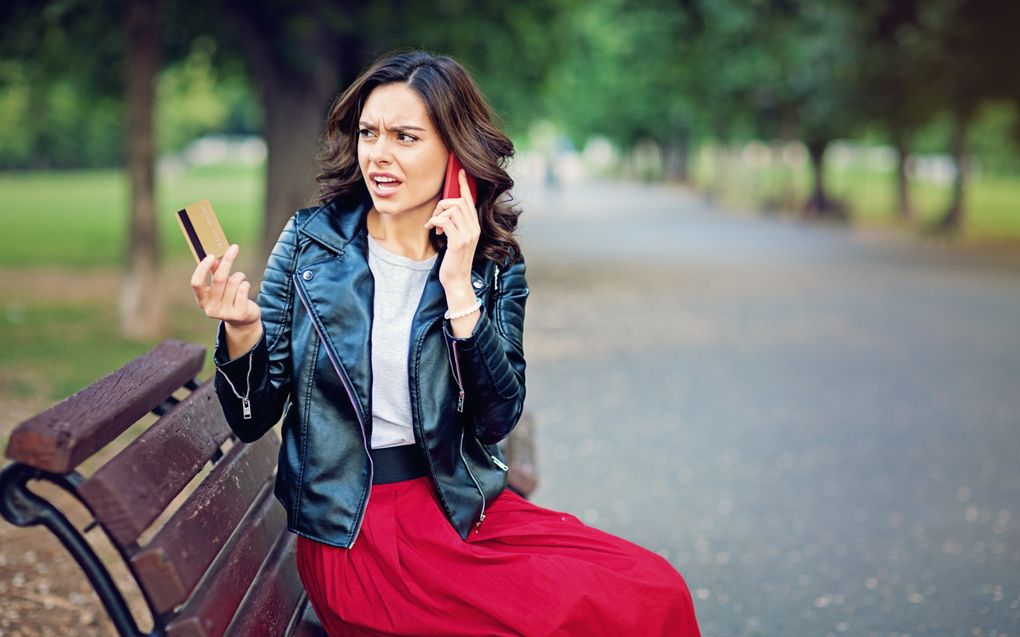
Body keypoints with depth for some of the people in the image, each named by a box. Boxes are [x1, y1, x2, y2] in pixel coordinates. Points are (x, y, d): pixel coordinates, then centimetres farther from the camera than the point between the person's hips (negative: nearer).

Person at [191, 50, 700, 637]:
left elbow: (498, 421, -8)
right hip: (352, 532, -3)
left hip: (462, 505, 3)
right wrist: (242, 329, -19)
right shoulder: (312, 240, 0)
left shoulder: (495, 264, 4)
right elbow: (254, 419, 1)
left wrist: (461, 291, -15)